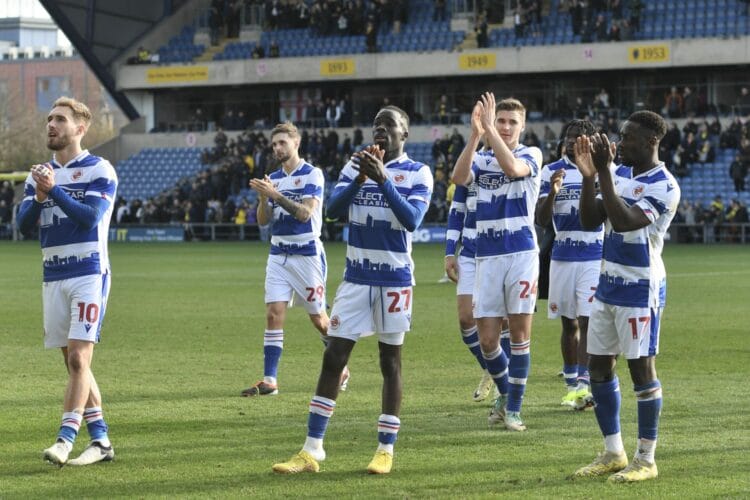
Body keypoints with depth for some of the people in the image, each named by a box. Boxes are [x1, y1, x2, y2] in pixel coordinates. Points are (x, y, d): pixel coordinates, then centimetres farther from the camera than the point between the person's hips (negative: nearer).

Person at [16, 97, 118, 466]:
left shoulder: (100, 171, -4)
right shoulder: (39, 174, 13)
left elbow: (91, 216, -18)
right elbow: (23, 224, 4)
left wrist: (54, 191, -26)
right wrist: (38, 198, -14)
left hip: (89, 273, -6)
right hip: (53, 277, 6)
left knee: (78, 359, -13)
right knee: (73, 363, 7)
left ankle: (65, 440, -17)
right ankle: (100, 441, 13)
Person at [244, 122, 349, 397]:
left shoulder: (312, 174, -8)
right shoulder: (274, 178, 11)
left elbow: (305, 213, -19)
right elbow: (263, 220, 8)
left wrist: (275, 194, -25)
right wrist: (263, 198, -11)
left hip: (307, 255, -5)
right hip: (278, 255, 5)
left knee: (319, 318, 5)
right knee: (274, 314, -7)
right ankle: (269, 380, -10)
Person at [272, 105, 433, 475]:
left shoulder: (417, 173, -3)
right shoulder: (356, 165, 7)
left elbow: (412, 220, -18)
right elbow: (333, 209, -7)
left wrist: (383, 180, -26)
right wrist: (360, 178, -22)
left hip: (395, 278, -3)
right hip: (356, 276, 3)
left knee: (390, 360, 4)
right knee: (334, 357, -1)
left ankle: (386, 449, 12)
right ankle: (312, 450, 0)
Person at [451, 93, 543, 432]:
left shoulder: (531, 155, 2)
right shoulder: (481, 159, 10)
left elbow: (512, 168, -23)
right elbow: (459, 178, -14)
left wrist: (488, 129, -23)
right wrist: (475, 134, -22)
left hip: (521, 254, -3)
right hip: (488, 257, 3)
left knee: (519, 333, -2)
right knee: (487, 339, 1)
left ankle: (514, 408, 8)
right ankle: (504, 393, 26)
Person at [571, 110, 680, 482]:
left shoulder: (664, 187, -15)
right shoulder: (620, 174, 9)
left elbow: (623, 221, -27)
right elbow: (590, 221, 4)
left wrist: (603, 172, -28)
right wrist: (589, 176, -8)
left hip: (640, 289, -8)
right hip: (607, 284, 8)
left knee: (641, 369, -3)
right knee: (599, 367, 10)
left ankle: (646, 459, 5)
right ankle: (613, 453, 19)